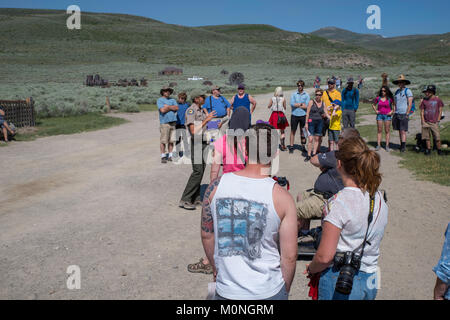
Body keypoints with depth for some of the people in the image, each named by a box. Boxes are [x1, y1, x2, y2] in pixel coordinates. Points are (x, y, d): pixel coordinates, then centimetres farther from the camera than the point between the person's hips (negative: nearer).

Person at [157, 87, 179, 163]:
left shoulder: (172, 100, 18)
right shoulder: (160, 100, 3)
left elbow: (177, 108, 1)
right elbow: (163, 110, -12)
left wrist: (168, 106, -7)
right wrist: (172, 107, 0)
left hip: (173, 122, 5)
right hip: (164, 122, -5)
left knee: (171, 141, 6)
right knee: (163, 141, -5)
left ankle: (170, 156, 13)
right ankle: (163, 157, 1)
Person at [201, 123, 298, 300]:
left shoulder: (216, 186, -8)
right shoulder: (282, 197, -15)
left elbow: (207, 235, 4)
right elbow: (289, 256, -11)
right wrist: (285, 291, 6)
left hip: (226, 290, 2)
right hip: (269, 292, -1)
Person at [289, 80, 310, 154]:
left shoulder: (306, 95, 2)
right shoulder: (293, 94, 3)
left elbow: (307, 106, -8)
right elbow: (292, 104, -10)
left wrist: (297, 105, -8)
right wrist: (301, 104, -7)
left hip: (303, 115, 0)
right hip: (294, 115, 0)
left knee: (303, 132, 9)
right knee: (293, 131, 3)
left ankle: (303, 147, 18)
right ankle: (291, 147, 9)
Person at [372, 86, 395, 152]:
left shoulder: (390, 99, -4)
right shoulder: (378, 98, 2)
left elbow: (394, 105, 6)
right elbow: (373, 105, 18)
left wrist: (392, 111, -6)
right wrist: (375, 110, 4)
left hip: (387, 115, -2)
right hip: (380, 115, 2)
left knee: (387, 131, 1)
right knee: (379, 130, 4)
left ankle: (387, 146, 5)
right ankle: (378, 145, 6)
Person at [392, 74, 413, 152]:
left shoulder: (408, 91, -5)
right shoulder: (397, 92, 15)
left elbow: (410, 104, -10)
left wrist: (407, 114, -14)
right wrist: (394, 114, 9)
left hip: (404, 114, -6)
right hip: (397, 114, 6)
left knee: (403, 131, -9)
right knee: (399, 131, 7)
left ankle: (403, 147, -9)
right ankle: (401, 145, 12)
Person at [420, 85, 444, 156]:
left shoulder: (438, 100, 2)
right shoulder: (424, 101, 8)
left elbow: (440, 111, 4)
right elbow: (422, 112, 8)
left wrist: (437, 121, -3)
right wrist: (423, 122, -1)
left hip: (434, 123, -2)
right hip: (426, 123, 2)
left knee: (437, 138, -4)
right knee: (427, 138, 4)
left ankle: (439, 150, 8)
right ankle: (428, 150, 15)